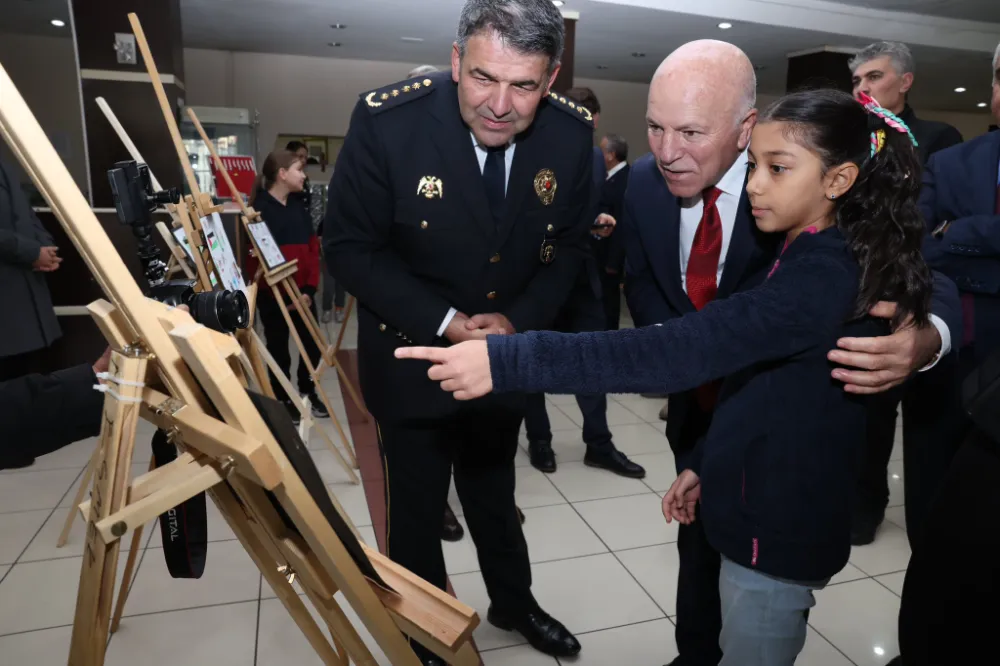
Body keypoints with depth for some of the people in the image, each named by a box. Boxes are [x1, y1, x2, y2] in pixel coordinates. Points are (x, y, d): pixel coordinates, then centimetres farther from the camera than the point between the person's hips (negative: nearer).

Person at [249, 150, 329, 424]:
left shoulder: (299, 207, 9)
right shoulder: (259, 209, -10)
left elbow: (313, 249, 6)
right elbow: (256, 261, -13)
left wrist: (309, 289, -6)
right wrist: (286, 295, -15)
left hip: (303, 293, 5)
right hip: (273, 297, -5)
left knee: (312, 345, 10)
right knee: (279, 350, 8)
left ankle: (307, 391, 32)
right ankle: (283, 400, 25)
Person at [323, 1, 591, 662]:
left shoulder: (573, 134, -14)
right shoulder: (387, 119, -24)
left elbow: (570, 244, -1)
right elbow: (350, 245, -16)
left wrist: (519, 320, -16)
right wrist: (443, 322, -24)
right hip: (412, 354, -3)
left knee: (495, 492, 25)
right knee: (416, 508, 14)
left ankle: (513, 601, 52)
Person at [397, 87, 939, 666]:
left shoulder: (822, 276, -26)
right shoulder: (816, 263, 6)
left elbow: (680, 351, -39)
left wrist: (507, 360, -43)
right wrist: (704, 463, 12)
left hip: (778, 530, -8)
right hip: (767, 513, 9)